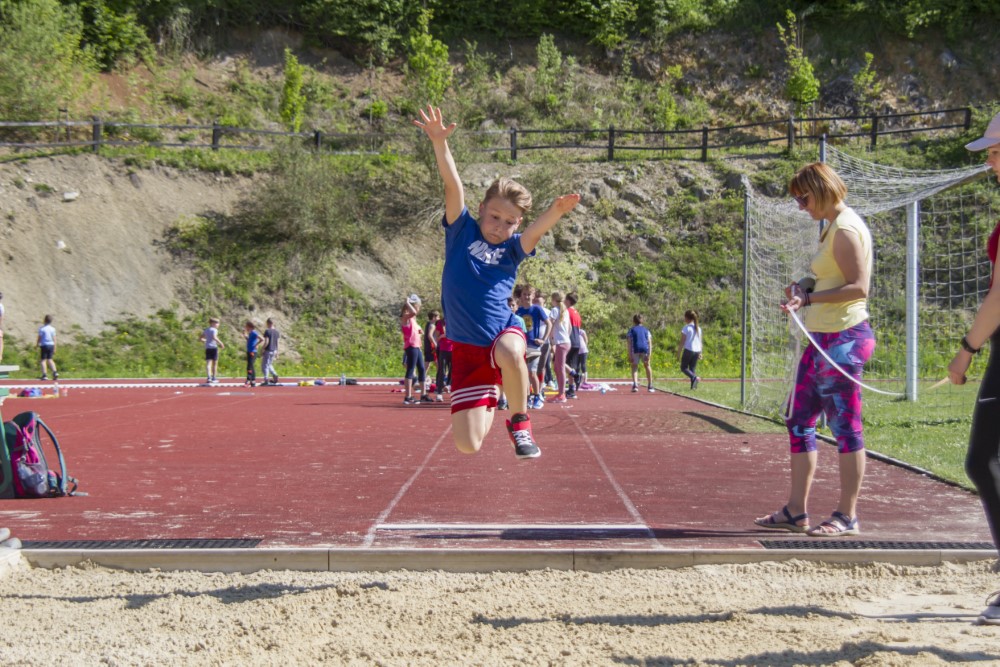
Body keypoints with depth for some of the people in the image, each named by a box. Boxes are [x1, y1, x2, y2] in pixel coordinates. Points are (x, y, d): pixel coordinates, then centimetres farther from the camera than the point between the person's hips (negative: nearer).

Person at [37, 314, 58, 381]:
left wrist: (37, 345, 6)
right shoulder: (53, 329, 4)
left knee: (43, 360, 1)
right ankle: (55, 372, -5)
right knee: (50, 359, 12)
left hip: (44, 345, -4)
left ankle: (44, 375, -6)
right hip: (51, 345, 4)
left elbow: (39, 338, -6)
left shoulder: (42, 328, -7)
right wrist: (54, 348, 12)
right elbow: (54, 339, 7)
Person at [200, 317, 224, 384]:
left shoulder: (206, 330, 16)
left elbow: (200, 338, 19)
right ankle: (213, 378, 15)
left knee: (208, 363, -6)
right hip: (214, 347, -5)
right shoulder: (214, 330, -5)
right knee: (215, 363, 10)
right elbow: (214, 337, -23)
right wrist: (221, 343, -16)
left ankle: (208, 378, -21)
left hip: (207, 348, 5)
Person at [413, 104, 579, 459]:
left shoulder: (513, 248, 1)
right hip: (466, 349, 1)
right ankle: (489, 404, 33)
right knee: (467, 445, -6)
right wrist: (440, 142, -26)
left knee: (509, 353, -41)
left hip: (503, 332, -1)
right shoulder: (462, 232, 1)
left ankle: (519, 421, -11)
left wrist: (556, 212, -43)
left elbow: (535, 232, -21)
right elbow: (453, 186, -12)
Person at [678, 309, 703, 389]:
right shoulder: (698, 328, 11)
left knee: (684, 368, 3)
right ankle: (693, 385, 1)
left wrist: (679, 352, -4)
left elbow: (682, 342, -10)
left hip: (688, 350, -6)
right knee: (692, 368, 12)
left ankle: (694, 378, -21)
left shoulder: (686, 328, -8)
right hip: (697, 350, 6)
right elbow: (700, 342, 12)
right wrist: (700, 353, 16)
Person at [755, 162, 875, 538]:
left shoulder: (845, 229, -14)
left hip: (843, 338, -11)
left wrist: (809, 298, -22)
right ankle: (796, 511, 18)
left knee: (844, 425, -3)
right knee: (798, 419, 12)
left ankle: (847, 517, 4)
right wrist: (806, 287, 8)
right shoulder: (834, 228, 16)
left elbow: (859, 287, -20)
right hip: (824, 338, 11)